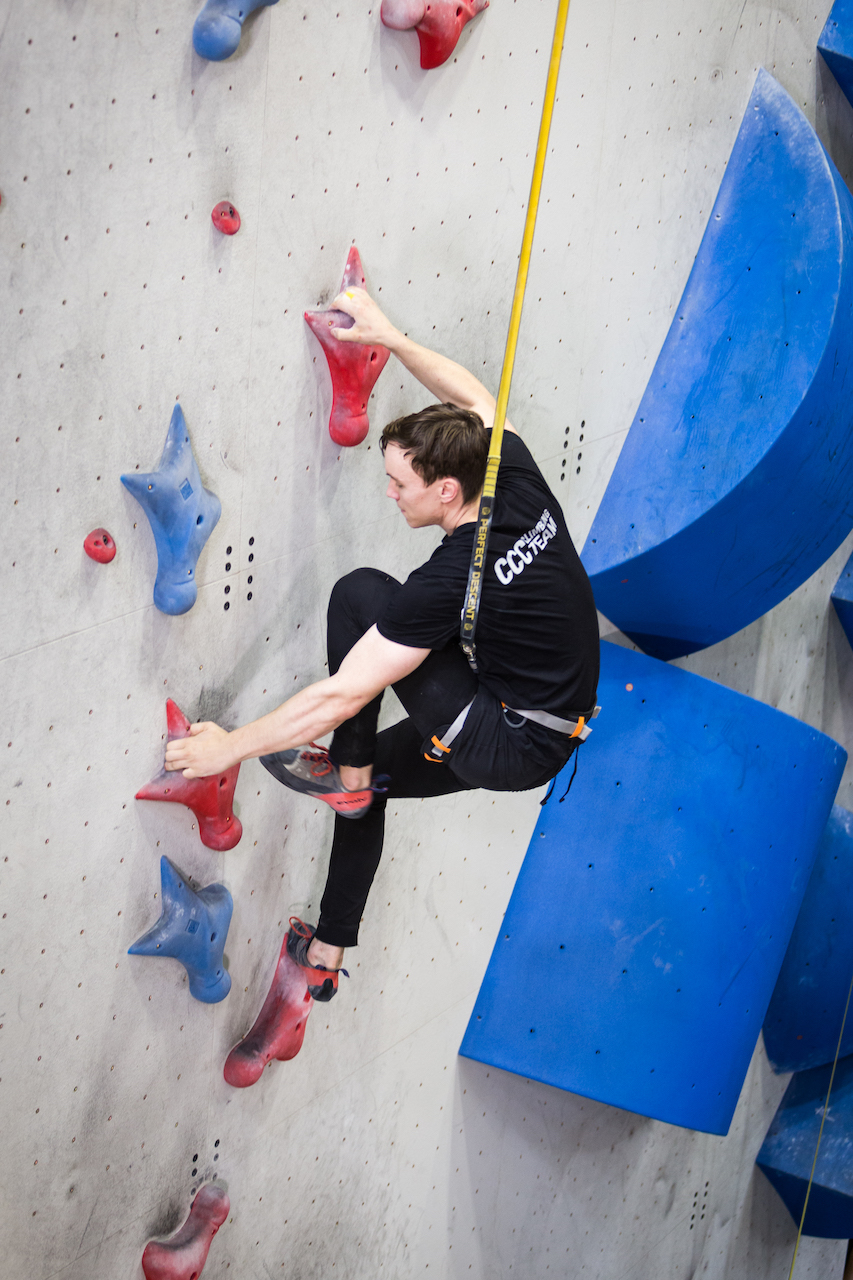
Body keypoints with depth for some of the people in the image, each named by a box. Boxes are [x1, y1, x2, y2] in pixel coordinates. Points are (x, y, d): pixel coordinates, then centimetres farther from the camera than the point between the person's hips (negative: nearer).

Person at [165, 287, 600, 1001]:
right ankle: (327, 957, 36)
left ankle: (349, 774, 2)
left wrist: (230, 748, -17)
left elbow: (340, 696, -25)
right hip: (555, 735, 9)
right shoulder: (520, 481, -9)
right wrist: (388, 337, 16)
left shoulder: (450, 581, -28)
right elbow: (474, 398, 14)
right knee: (368, 778, 26)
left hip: (511, 748, -9)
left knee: (360, 594, -13)